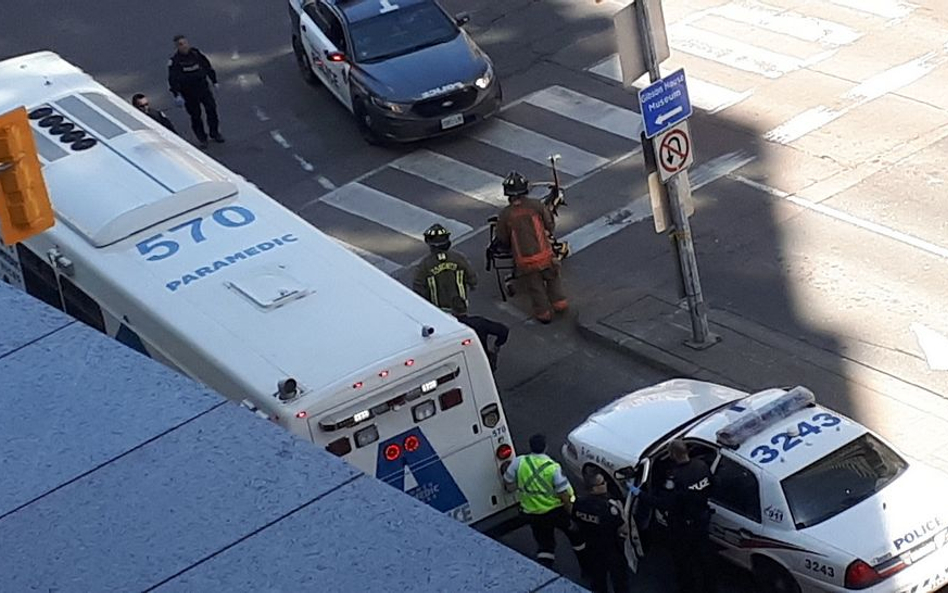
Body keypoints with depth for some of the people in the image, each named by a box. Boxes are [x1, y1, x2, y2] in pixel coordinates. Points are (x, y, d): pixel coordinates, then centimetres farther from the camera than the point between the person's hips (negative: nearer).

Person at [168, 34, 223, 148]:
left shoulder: (196, 54, 0)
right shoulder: (174, 61, -10)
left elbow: (208, 67, 12)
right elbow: (173, 79, -13)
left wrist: (214, 81, 14)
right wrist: (177, 95, -21)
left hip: (203, 87, 3)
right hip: (189, 94, -3)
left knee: (211, 109, 3)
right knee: (195, 115, 4)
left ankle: (214, 133, 22)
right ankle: (202, 138, 17)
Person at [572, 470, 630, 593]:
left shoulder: (579, 503, -15)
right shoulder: (609, 507, -33)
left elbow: (576, 522, 1)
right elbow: (623, 530, -24)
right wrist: (620, 511, -14)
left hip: (592, 549, 5)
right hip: (612, 550, -5)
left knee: (597, 579, 25)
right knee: (619, 579, 15)